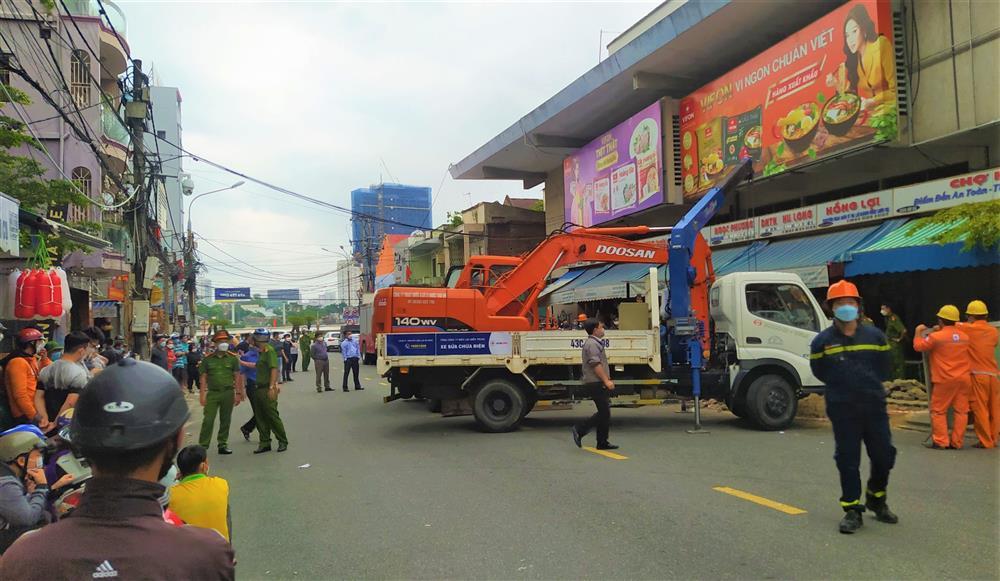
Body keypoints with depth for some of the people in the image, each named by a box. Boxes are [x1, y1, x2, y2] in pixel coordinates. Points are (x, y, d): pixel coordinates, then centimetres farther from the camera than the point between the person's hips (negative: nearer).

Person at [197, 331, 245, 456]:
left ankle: (223, 445, 18)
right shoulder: (208, 359, 3)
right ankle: (203, 445, 0)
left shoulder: (233, 358, 4)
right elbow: (203, 377, 4)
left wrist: (238, 393, 1)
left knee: (225, 420, 8)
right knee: (208, 420, -5)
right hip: (212, 393, -1)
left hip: (228, 393, 1)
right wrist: (202, 394, -2)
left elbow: (237, 376, 5)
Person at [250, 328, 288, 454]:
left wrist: (271, 387, -25)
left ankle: (283, 442, 7)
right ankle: (264, 443, 15)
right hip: (259, 388, 9)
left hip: (267, 389, -9)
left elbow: (274, 369, -20)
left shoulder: (269, 351, -12)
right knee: (260, 417, 9)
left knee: (272, 416, -4)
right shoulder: (260, 352, 15)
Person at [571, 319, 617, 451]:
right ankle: (580, 430, -6)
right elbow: (596, 364, -22)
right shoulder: (592, 344, -14)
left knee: (604, 413, 10)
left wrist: (607, 380, 25)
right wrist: (606, 380, -23)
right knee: (604, 413, -10)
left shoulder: (595, 343, 21)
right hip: (596, 383, -11)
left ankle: (602, 443, 11)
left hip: (597, 383, 11)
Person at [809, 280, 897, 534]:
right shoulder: (822, 341, -3)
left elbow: (883, 370, 13)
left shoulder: (875, 336, 2)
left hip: (874, 406, 2)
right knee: (848, 461, 2)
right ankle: (852, 510, 13)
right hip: (842, 410, -2)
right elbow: (820, 372, 7)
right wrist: (843, 385, 4)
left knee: (884, 456, 8)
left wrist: (869, 385, 4)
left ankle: (876, 500, 33)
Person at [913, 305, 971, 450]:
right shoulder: (964, 336, 6)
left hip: (945, 379, -5)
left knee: (938, 411, 4)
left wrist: (919, 332, 16)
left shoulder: (936, 337, -11)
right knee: (961, 410, 8)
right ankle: (956, 442, 9)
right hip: (964, 378, 5)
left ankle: (940, 441, 2)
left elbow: (918, 346, 1)